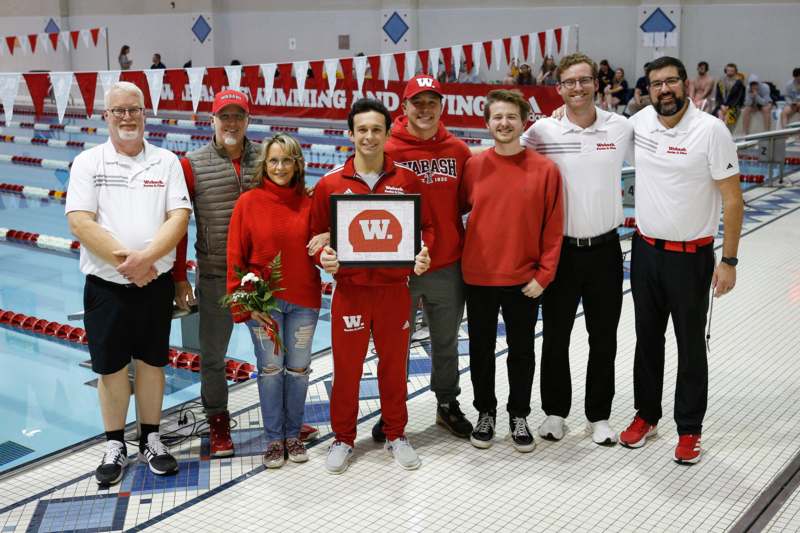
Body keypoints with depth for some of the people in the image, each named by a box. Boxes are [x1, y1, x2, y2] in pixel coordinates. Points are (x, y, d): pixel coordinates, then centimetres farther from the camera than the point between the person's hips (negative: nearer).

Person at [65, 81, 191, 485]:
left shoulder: (166, 161, 3)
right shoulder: (88, 162, -1)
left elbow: (179, 217, -6)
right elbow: (80, 222, -10)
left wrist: (145, 257, -20)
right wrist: (124, 259, -19)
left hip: (155, 283, 1)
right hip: (105, 285, -1)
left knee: (151, 362, 11)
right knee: (110, 366, 8)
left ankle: (150, 440, 27)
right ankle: (115, 445, 24)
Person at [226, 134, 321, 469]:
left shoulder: (309, 203, 0)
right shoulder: (248, 202, -4)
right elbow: (236, 256, -4)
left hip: (303, 301, 2)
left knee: (298, 369, 10)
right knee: (270, 369, 5)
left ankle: (293, 434, 26)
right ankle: (274, 438, 20)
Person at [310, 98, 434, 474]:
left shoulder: (407, 180, 2)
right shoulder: (330, 184, -1)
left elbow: (425, 227, 8)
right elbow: (317, 233, 5)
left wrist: (423, 253, -10)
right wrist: (324, 257, -14)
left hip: (395, 288, 1)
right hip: (349, 289, -1)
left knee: (394, 364, 12)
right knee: (346, 367, 6)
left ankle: (396, 435, 29)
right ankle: (343, 438, 24)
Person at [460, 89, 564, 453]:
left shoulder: (545, 170, -6)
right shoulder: (473, 167, -2)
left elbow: (553, 229, -4)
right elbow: (456, 209, 9)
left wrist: (543, 274, -7)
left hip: (524, 280, -1)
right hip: (478, 276, 1)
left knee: (521, 351, 12)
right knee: (482, 350, 13)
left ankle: (518, 416, 29)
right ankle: (485, 413, 31)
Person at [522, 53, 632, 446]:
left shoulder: (622, 128, -1)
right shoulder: (543, 130, -6)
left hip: (605, 249, 1)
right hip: (561, 249, -1)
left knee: (604, 337, 10)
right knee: (556, 336, 10)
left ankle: (598, 416, 26)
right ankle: (555, 411, 28)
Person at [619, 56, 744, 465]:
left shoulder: (711, 130, -14)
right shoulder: (640, 122, -1)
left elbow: (732, 198, -12)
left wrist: (729, 260, -14)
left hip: (691, 256, -4)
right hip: (645, 250, 5)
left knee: (690, 346, 8)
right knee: (647, 339, 16)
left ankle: (689, 429, 22)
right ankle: (647, 415, 32)